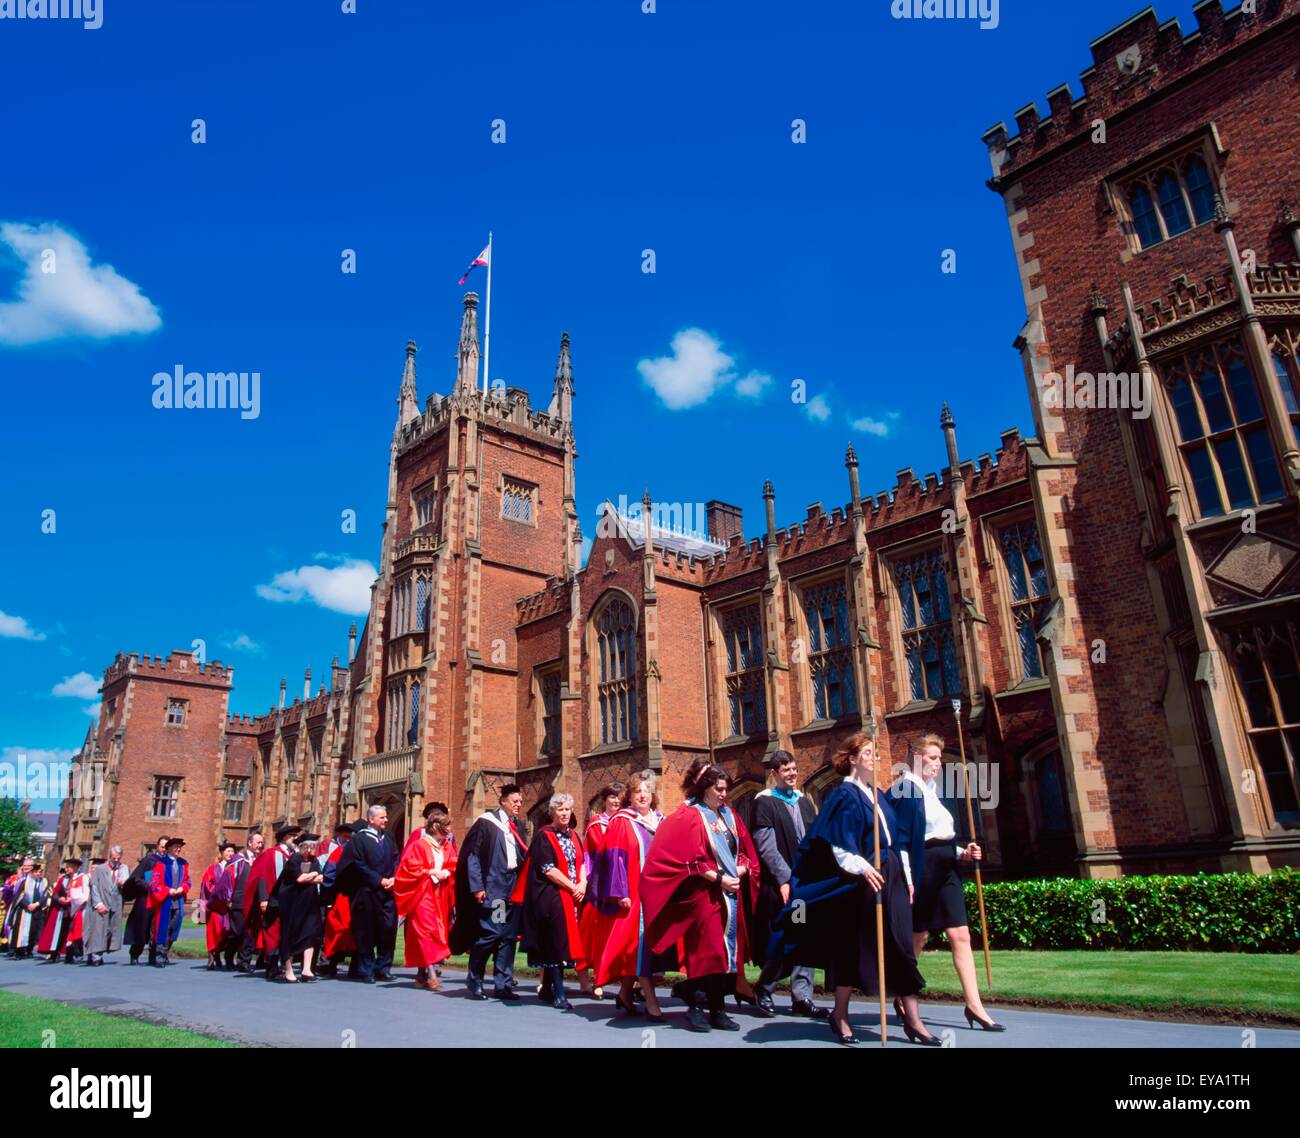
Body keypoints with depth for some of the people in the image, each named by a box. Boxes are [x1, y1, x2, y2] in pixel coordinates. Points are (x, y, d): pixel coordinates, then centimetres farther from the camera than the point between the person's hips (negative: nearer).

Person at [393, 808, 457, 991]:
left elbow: (454, 866, 9)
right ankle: (431, 973, -16)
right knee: (425, 930, -12)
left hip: (441, 895, 6)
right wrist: (431, 872, -13)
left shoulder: (448, 846, 10)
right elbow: (410, 867, -10)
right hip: (422, 895, -5)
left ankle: (422, 973, 14)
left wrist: (446, 872, -10)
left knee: (439, 931, 4)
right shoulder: (419, 845, -5)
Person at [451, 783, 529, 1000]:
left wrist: (521, 885, 3)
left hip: (513, 888, 6)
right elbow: (472, 855, -7)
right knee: (490, 933, -7)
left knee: (508, 937, 6)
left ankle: (503, 985, 13)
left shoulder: (516, 826, 14)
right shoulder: (486, 822, -4)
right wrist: (477, 887, -13)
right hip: (492, 887, -6)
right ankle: (474, 980, 13)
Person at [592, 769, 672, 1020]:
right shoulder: (622, 822, -3)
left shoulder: (660, 822, 13)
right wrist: (621, 893, -16)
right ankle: (651, 1002, -4)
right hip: (634, 893, -6)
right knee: (642, 942, -8)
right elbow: (615, 858, -9)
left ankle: (626, 991, 25)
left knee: (656, 941, 9)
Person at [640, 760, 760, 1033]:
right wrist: (719, 879, -17)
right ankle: (695, 1007, 8)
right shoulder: (689, 817, -9)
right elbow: (691, 860, -15)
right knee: (706, 950, -4)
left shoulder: (728, 815, 12)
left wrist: (740, 870, -3)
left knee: (727, 950, 7)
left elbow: (745, 849, 16)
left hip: (731, 893, 7)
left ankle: (717, 1010, 14)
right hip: (704, 895, -7)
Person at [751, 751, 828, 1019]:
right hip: (780, 883, -5)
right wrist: (784, 879, -15)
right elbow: (766, 846, -11)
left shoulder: (804, 800, 13)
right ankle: (764, 989, 22)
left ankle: (801, 997, 13)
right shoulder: (764, 802, -5)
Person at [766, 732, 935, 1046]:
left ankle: (912, 1020, 12)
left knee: (901, 945, 6)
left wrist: (905, 875, 16)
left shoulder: (878, 795, 15)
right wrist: (862, 868, -27)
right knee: (855, 946, 2)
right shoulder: (844, 794, -8)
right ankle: (840, 1015, 17)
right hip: (861, 878, -7)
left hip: (890, 876, 7)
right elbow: (839, 843, -15)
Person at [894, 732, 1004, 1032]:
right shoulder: (906, 789, -10)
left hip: (945, 870, 8)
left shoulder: (932, 790, 16)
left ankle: (974, 1005, 4)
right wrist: (906, 878, -20)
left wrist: (962, 852, 4)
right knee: (918, 937, 3)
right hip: (922, 869, -8)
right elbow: (901, 839, -15)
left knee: (960, 935, 2)